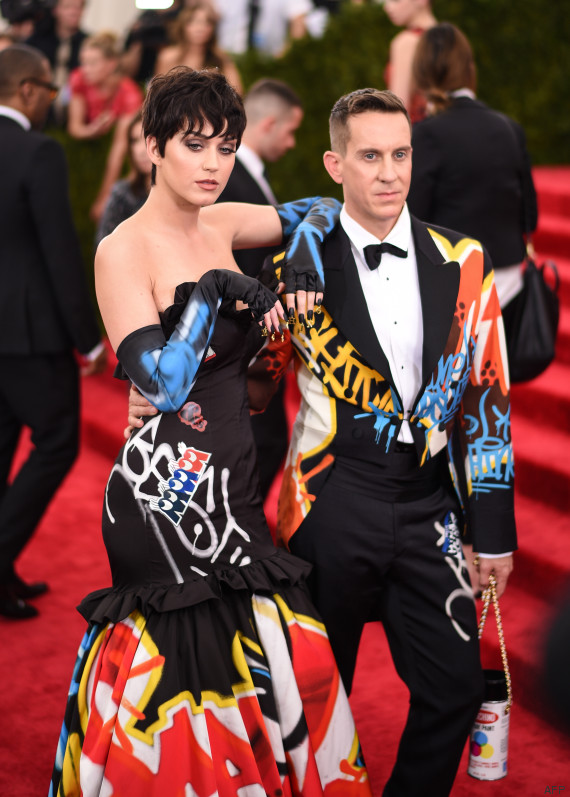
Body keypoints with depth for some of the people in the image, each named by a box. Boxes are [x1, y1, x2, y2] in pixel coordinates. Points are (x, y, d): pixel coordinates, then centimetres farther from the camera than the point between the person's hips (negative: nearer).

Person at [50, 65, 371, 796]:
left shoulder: (220, 226, 8)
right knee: (186, 666, 0)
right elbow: (163, 385, -21)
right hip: (167, 491, -7)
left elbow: (315, 211, 23)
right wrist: (213, 291, -24)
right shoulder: (124, 249, -12)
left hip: (233, 483, 7)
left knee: (270, 664, 11)